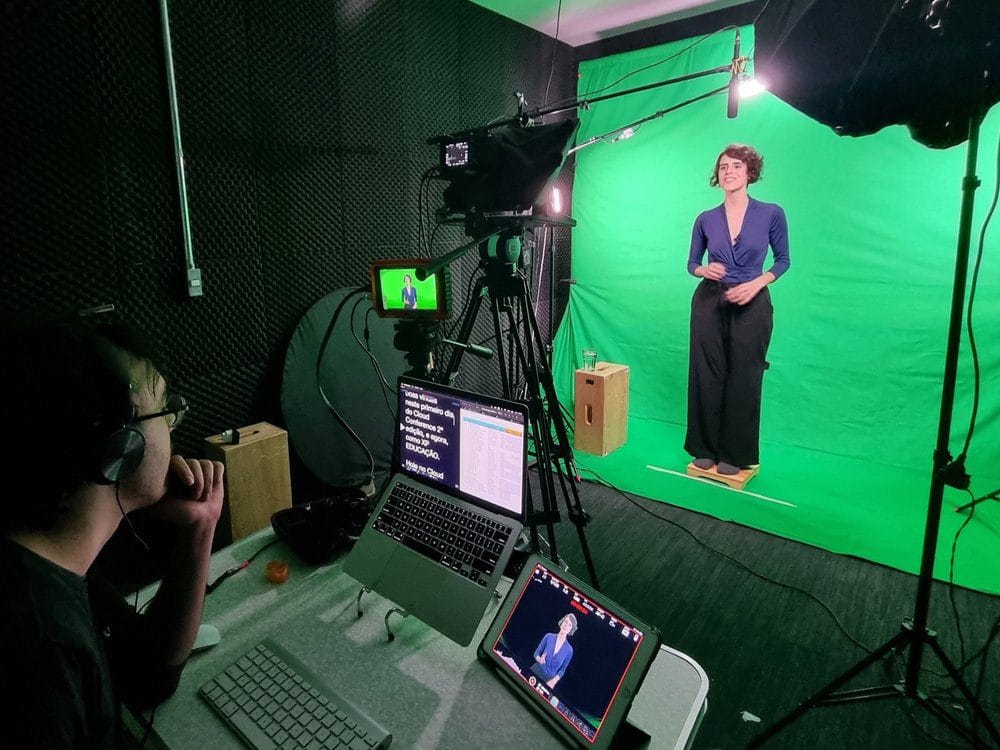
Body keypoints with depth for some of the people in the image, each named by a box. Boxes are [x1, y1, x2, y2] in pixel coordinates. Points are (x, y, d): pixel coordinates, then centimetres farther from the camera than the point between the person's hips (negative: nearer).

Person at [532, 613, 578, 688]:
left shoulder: (569, 649, -7)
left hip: (549, 679, 0)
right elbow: (536, 652, 2)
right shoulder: (549, 636, -7)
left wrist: (554, 681, -14)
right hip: (536, 671, 0)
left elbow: (562, 669, 1)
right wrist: (539, 659, -20)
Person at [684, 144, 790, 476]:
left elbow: (782, 259, 6)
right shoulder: (706, 219, 3)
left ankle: (735, 454, 17)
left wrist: (756, 284, -11)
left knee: (743, 379, 3)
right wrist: (704, 270, -12)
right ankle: (705, 448, 18)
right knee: (706, 374, 4)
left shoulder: (771, 214, -2)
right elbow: (692, 263, 11)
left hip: (751, 304, -1)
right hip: (709, 302, 2)